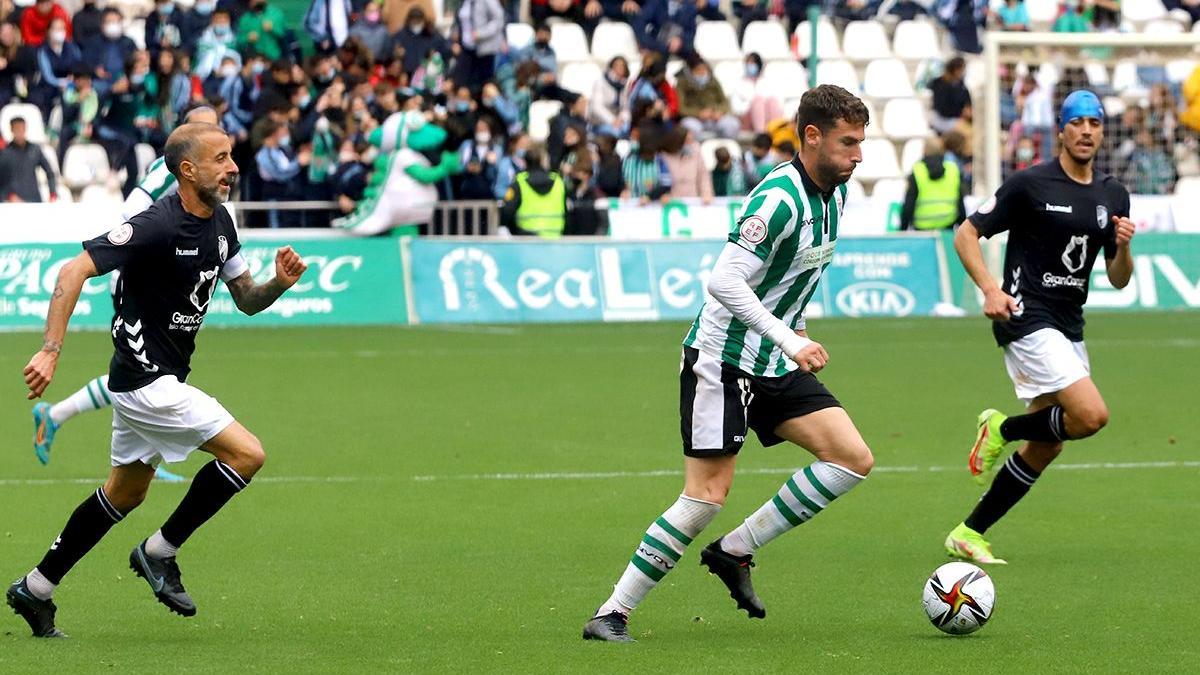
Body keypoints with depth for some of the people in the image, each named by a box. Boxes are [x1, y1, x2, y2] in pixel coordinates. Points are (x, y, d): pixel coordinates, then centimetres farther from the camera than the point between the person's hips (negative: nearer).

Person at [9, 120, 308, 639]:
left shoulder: (219, 223, 5)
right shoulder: (158, 226, -22)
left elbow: (246, 300, 14)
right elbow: (73, 272, -25)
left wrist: (280, 282, -8)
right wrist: (50, 351, -31)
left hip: (162, 378, 10)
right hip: (148, 380, -10)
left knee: (125, 493, 19)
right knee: (246, 454, -12)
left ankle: (36, 589, 28)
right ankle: (158, 552, 1)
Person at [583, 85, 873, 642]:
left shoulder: (835, 192, 6)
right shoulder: (779, 199, -22)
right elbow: (724, 281, -28)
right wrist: (789, 340, -29)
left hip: (777, 365, 8)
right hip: (723, 359, -8)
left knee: (853, 459, -4)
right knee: (707, 495, -11)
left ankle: (734, 553, 5)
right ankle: (612, 614, -2)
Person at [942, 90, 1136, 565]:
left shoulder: (1113, 196, 10)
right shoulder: (1030, 184, -8)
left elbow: (1118, 281, 13)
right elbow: (966, 234, -4)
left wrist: (1123, 246, -8)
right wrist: (991, 289, -19)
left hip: (1069, 327, 7)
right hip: (1026, 319, -7)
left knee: (1045, 447, 6)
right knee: (1091, 415, -23)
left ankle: (969, 534, 15)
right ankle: (1002, 428, 2)